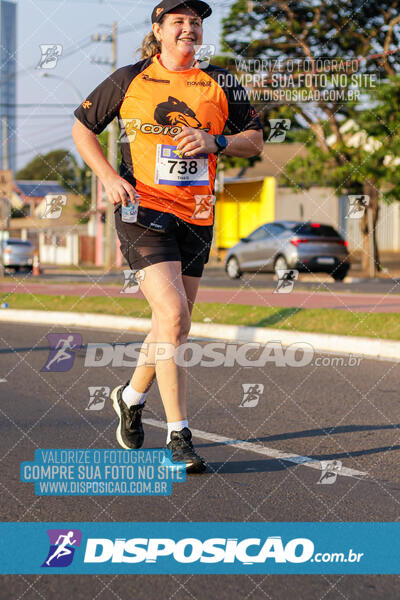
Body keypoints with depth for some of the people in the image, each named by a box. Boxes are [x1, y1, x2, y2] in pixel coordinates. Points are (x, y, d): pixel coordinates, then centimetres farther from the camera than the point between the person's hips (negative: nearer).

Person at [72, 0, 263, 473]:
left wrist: (215, 142, -7)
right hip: (142, 209, -4)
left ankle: (132, 397, 38)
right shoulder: (129, 80, 3)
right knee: (172, 315, -18)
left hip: (196, 215, 4)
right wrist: (108, 176, -4)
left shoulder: (220, 84, 8)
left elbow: (255, 139, 13)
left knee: (173, 324, 11)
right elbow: (81, 127, 11)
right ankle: (178, 436, -12)